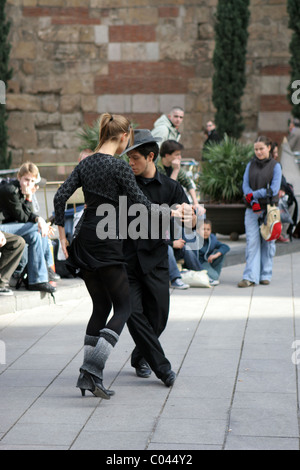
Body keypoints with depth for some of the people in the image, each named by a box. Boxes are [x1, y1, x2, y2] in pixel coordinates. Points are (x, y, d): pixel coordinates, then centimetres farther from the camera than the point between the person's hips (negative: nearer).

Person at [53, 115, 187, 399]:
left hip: (84, 238, 7)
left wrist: (62, 234, 11)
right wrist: (172, 212, 4)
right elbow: (142, 205, -11)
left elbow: (60, 197, 5)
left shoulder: (86, 163, 10)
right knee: (122, 306, 1)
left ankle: (88, 375, 10)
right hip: (106, 240, -7)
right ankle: (92, 369, -14)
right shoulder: (119, 167, -11)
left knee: (101, 306, 15)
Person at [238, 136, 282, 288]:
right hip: (252, 209, 2)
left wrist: (254, 194, -13)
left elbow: (274, 189, -8)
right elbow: (245, 185, 3)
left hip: (269, 209, -2)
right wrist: (254, 203, -12)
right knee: (252, 242, -5)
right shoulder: (251, 165, 10)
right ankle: (250, 277, -7)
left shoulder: (275, 166, 1)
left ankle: (265, 275, 12)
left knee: (267, 242, 3)